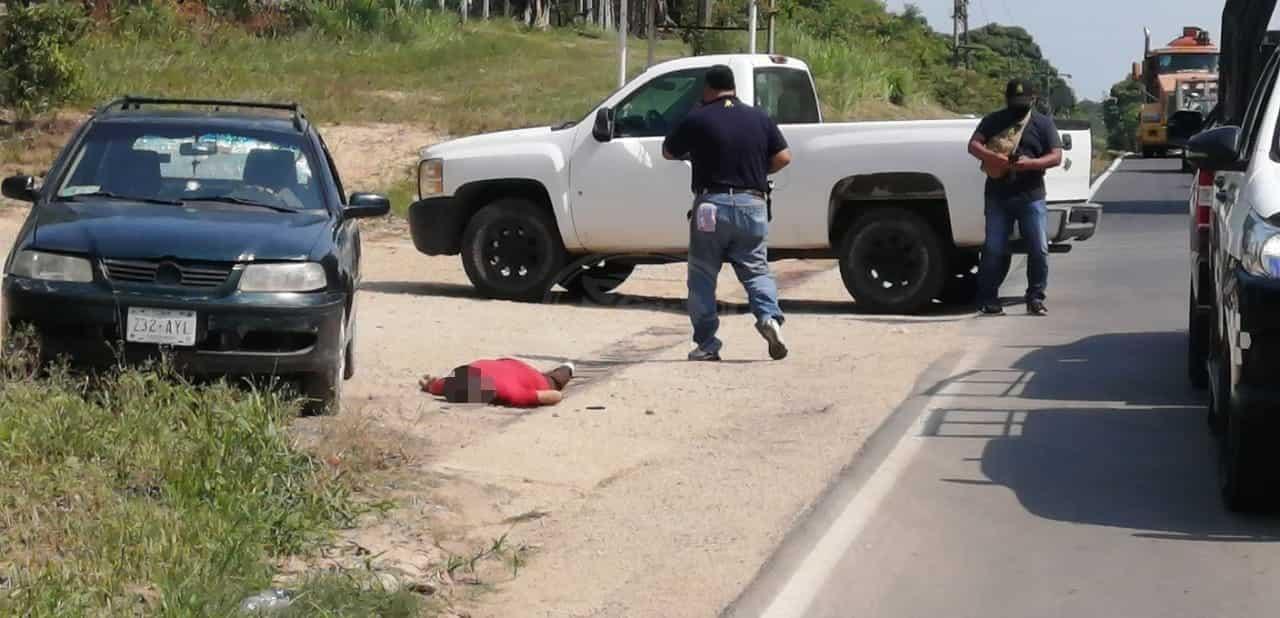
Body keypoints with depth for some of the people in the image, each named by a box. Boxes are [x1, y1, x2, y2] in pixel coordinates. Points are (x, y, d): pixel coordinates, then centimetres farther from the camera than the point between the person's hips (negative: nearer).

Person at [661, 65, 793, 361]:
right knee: (756, 269, 11)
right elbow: (783, 157, 5)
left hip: (712, 205, -3)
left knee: (703, 276, 7)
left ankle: (706, 344, 5)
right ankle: (769, 317, -15)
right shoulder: (760, 119, 6)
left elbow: (668, 152, 7)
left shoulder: (698, 120, -3)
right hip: (752, 204, 3)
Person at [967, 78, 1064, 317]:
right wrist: (991, 156, -19)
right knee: (994, 249, 0)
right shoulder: (994, 121, 10)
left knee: (1039, 249, -4)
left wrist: (1030, 163, -19)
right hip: (998, 196, 0)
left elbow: (1056, 157, -1)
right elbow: (973, 145, 2)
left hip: (1031, 196, 0)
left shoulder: (1043, 123, 7)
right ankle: (988, 299, 7)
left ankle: (1035, 298, 7)